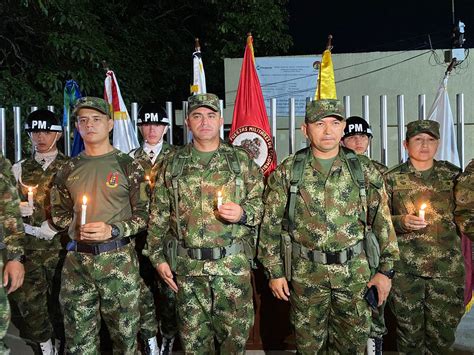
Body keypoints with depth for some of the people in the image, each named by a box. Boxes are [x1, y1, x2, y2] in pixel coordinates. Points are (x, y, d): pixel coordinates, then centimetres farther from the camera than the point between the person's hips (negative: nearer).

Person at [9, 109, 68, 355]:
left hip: (61, 244, -3)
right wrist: (18, 209, -5)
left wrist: (49, 228, -9)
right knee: (28, 298, 0)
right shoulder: (19, 169, 12)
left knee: (60, 298, 6)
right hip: (29, 245, 3)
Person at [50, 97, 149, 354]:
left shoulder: (128, 166, 0)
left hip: (119, 258, -3)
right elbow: (59, 213, 19)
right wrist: (76, 228, 2)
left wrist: (113, 231, -14)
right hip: (77, 259, 3)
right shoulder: (68, 170, 10)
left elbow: (144, 214, -2)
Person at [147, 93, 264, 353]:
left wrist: (243, 213, -16)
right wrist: (158, 258, 3)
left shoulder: (242, 160, 2)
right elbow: (158, 216, 7)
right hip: (186, 265, 1)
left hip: (233, 264, -1)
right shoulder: (172, 163, 5)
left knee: (235, 332, 8)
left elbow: (261, 203, 5)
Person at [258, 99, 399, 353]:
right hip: (306, 273, -1)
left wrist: (386, 269, 1)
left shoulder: (364, 170, 0)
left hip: (354, 272, 1)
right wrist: (274, 271, -2)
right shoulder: (287, 172, -4)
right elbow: (271, 224, -1)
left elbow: (383, 221, 3)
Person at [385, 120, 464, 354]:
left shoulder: (453, 174, 6)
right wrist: (401, 221, -14)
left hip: (447, 267, 1)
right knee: (409, 329, 8)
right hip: (405, 268, -1)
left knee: (443, 331, 8)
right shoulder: (392, 178, 1)